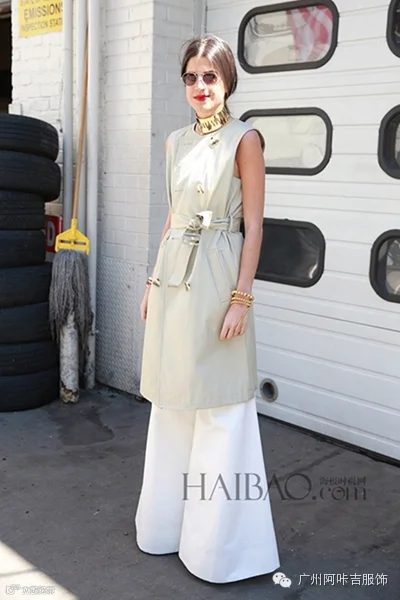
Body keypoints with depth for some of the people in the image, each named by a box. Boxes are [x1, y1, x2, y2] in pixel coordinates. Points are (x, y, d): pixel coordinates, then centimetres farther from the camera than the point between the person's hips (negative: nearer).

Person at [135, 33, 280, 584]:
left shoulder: (244, 139, -5)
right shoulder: (176, 142, 14)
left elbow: (253, 225, -9)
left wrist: (241, 297, -15)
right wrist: (153, 282, 15)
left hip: (216, 276, -7)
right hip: (172, 275, 7)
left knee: (220, 408, 1)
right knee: (172, 401, 14)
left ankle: (219, 542, 16)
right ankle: (168, 520, 32)